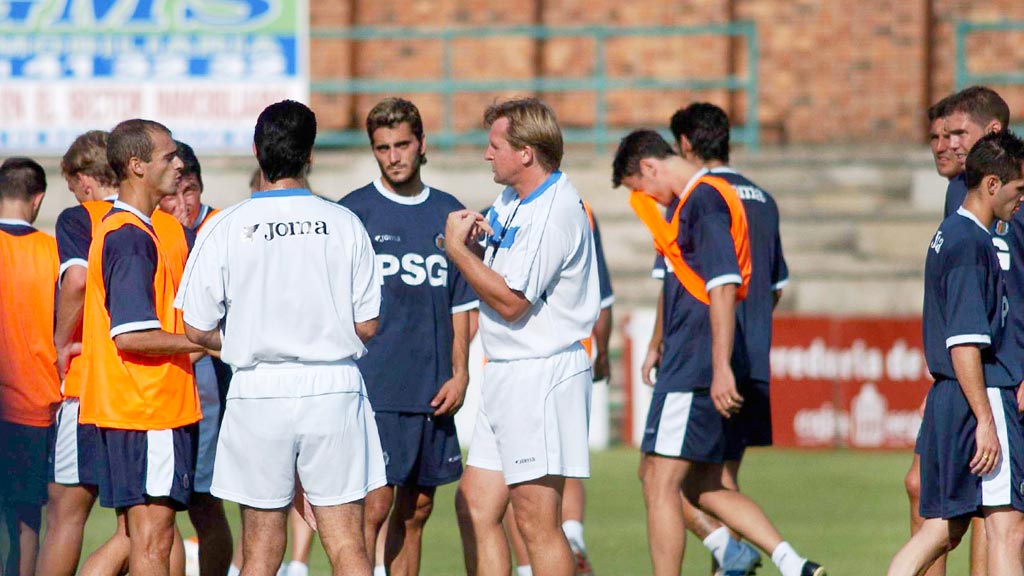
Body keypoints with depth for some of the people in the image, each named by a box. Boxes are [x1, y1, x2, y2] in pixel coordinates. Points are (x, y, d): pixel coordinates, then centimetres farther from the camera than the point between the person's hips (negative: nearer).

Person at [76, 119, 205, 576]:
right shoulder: (131, 238, -15)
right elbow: (130, 336, -21)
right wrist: (200, 342, -12)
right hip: (147, 407, -10)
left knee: (137, 534, 13)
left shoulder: (115, 228, 17)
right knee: (152, 538, -7)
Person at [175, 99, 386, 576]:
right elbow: (367, 326, 2)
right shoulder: (344, 224, -1)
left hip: (259, 392, -1)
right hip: (334, 391, 1)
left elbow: (198, 330, -2)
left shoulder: (225, 228, -4)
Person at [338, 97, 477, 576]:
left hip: (433, 392, 4)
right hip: (373, 389, -4)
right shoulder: (353, 213, 0)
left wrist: (459, 374, 4)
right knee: (374, 507, -11)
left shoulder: (450, 215, 11)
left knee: (416, 510, 8)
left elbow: (462, 304, 15)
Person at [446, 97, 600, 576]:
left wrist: (458, 250, -11)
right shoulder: (511, 201, 14)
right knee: (474, 506, 9)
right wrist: (470, 240, -1)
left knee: (536, 519, -7)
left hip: (542, 374, -10)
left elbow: (510, 301, -19)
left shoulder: (555, 212, -17)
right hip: (506, 374, 10)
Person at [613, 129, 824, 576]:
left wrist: (721, 368, -26)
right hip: (694, 366, 10)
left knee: (660, 485, -6)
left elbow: (723, 287, -21)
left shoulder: (704, 199, -13)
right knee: (704, 489, 12)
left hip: (693, 371, -10)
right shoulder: (700, 198, 18)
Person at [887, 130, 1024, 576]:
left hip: (946, 402, 10)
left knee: (943, 530, 12)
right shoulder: (970, 244, -14)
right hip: (979, 401, -10)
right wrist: (986, 421, -21)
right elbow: (964, 343, -20)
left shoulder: (949, 235, 17)